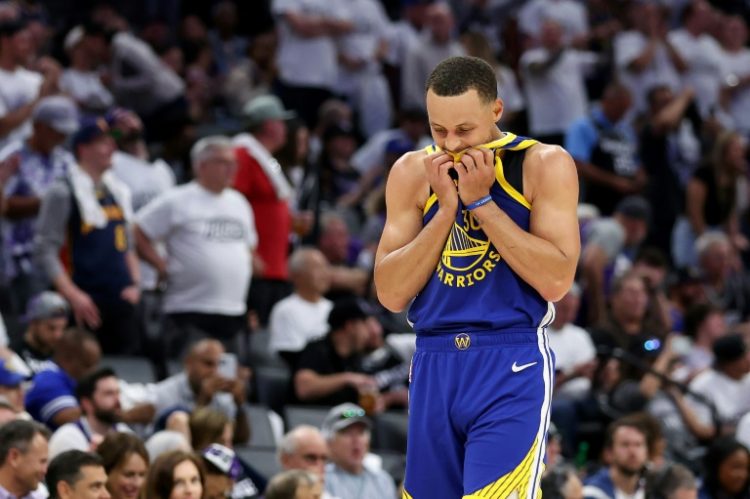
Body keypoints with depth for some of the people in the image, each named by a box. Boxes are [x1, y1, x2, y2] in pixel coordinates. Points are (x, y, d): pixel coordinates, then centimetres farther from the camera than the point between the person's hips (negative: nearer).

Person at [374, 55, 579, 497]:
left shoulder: (545, 165, -4)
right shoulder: (412, 173, 6)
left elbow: (557, 280, -14)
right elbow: (391, 294, 1)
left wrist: (481, 201, -14)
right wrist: (446, 208, -10)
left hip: (512, 367, -4)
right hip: (434, 366, 5)